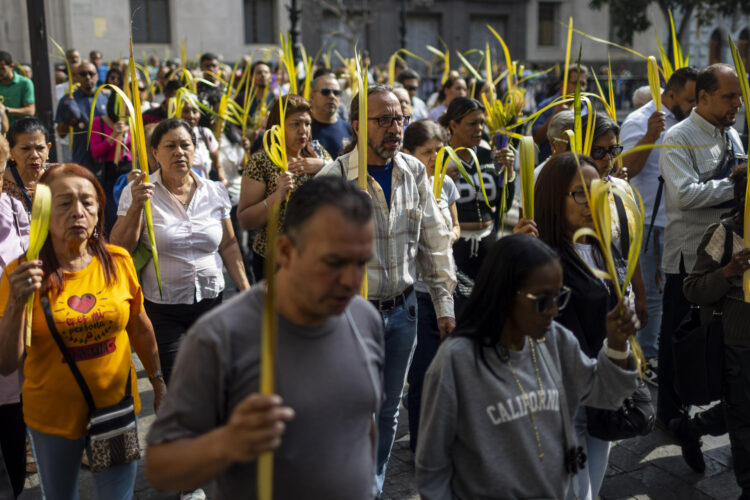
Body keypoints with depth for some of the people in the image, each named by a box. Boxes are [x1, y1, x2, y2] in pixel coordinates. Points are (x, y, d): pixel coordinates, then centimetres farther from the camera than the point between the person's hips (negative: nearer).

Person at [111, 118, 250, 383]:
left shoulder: (215, 192, 5)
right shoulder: (138, 193, -4)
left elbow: (228, 245, 12)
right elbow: (120, 249, -10)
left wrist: (246, 291, 6)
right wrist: (136, 205, -21)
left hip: (210, 301, 3)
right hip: (162, 308, -3)